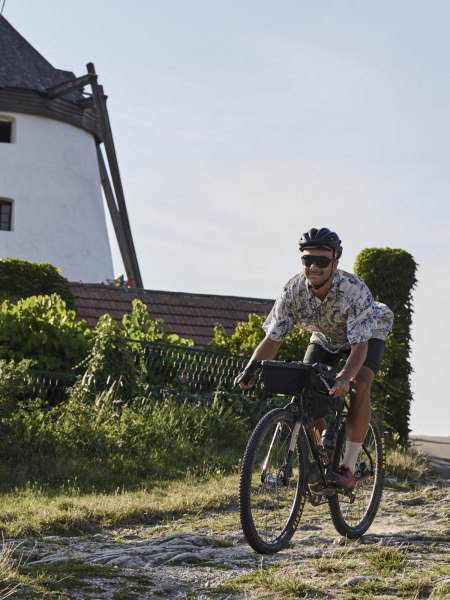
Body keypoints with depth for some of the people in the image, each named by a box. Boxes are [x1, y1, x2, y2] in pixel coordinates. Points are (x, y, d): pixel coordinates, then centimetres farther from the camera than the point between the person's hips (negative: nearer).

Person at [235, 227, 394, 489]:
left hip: (367, 334, -4)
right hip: (325, 338, 4)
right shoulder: (293, 290, -29)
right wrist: (250, 370, -44)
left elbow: (360, 345, -44)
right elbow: (273, 338, -26)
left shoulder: (354, 290, -40)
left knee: (359, 387, -28)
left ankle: (349, 468, -21)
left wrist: (345, 377, -63)